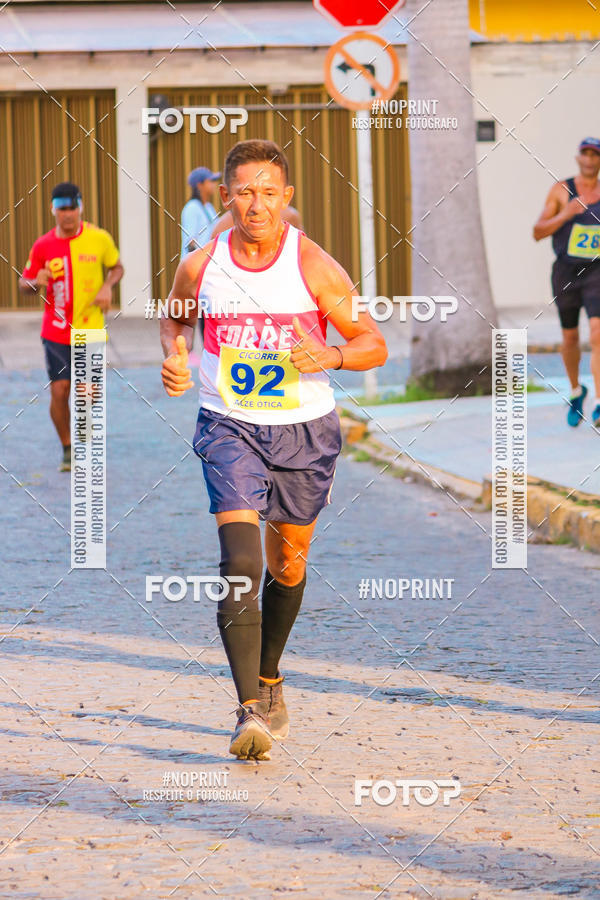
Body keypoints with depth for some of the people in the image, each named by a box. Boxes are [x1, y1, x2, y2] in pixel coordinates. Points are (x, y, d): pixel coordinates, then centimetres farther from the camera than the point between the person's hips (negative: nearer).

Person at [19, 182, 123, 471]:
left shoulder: (99, 239, -4)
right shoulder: (43, 246, -3)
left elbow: (117, 267, 13)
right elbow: (24, 284, 6)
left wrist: (107, 287, -8)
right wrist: (35, 283, -19)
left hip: (90, 331, -1)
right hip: (55, 333, 1)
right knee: (59, 391, -4)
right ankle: (67, 450, 16)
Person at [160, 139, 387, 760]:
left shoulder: (314, 267, -11)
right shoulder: (200, 266, -5)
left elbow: (373, 345, -6)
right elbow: (176, 318, 17)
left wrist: (330, 356, -27)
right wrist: (175, 356, -4)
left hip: (305, 430, 1)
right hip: (229, 427, -1)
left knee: (288, 563, 16)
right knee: (240, 563, -18)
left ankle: (269, 676, 42)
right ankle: (250, 710, -23)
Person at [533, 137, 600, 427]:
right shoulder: (561, 191, -3)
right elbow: (538, 232, -7)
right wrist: (565, 214, -22)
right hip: (565, 273, 1)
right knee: (570, 338, 15)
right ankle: (576, 391, 41)